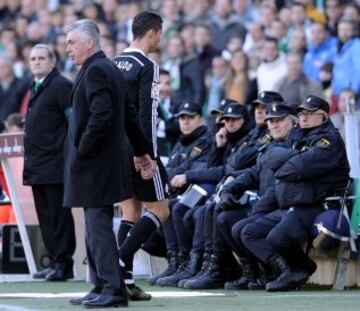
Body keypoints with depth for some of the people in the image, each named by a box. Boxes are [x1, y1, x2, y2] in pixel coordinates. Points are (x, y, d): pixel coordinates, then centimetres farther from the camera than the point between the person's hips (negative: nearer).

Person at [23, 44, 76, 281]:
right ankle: (54, 262, 16)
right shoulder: (37, 88, 19)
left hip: (55, 162, -9)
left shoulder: (61, 85, -8)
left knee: (58, 214, -5)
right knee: (45, 215, 11)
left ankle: (64, 263, -2)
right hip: (38, 164, 9)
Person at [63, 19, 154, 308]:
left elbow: (101, 116, -25)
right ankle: (102, 287, 19)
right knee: (96, 226, 14)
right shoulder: (110, 69, 16)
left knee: (99, 225, -8)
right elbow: (130, 115, 20)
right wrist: (142, 151, 23)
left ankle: (114, 290, -8)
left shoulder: (96, 71, -15)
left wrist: (81, 152, -18)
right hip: (105, 162, 10)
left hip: (96, 163, -10)